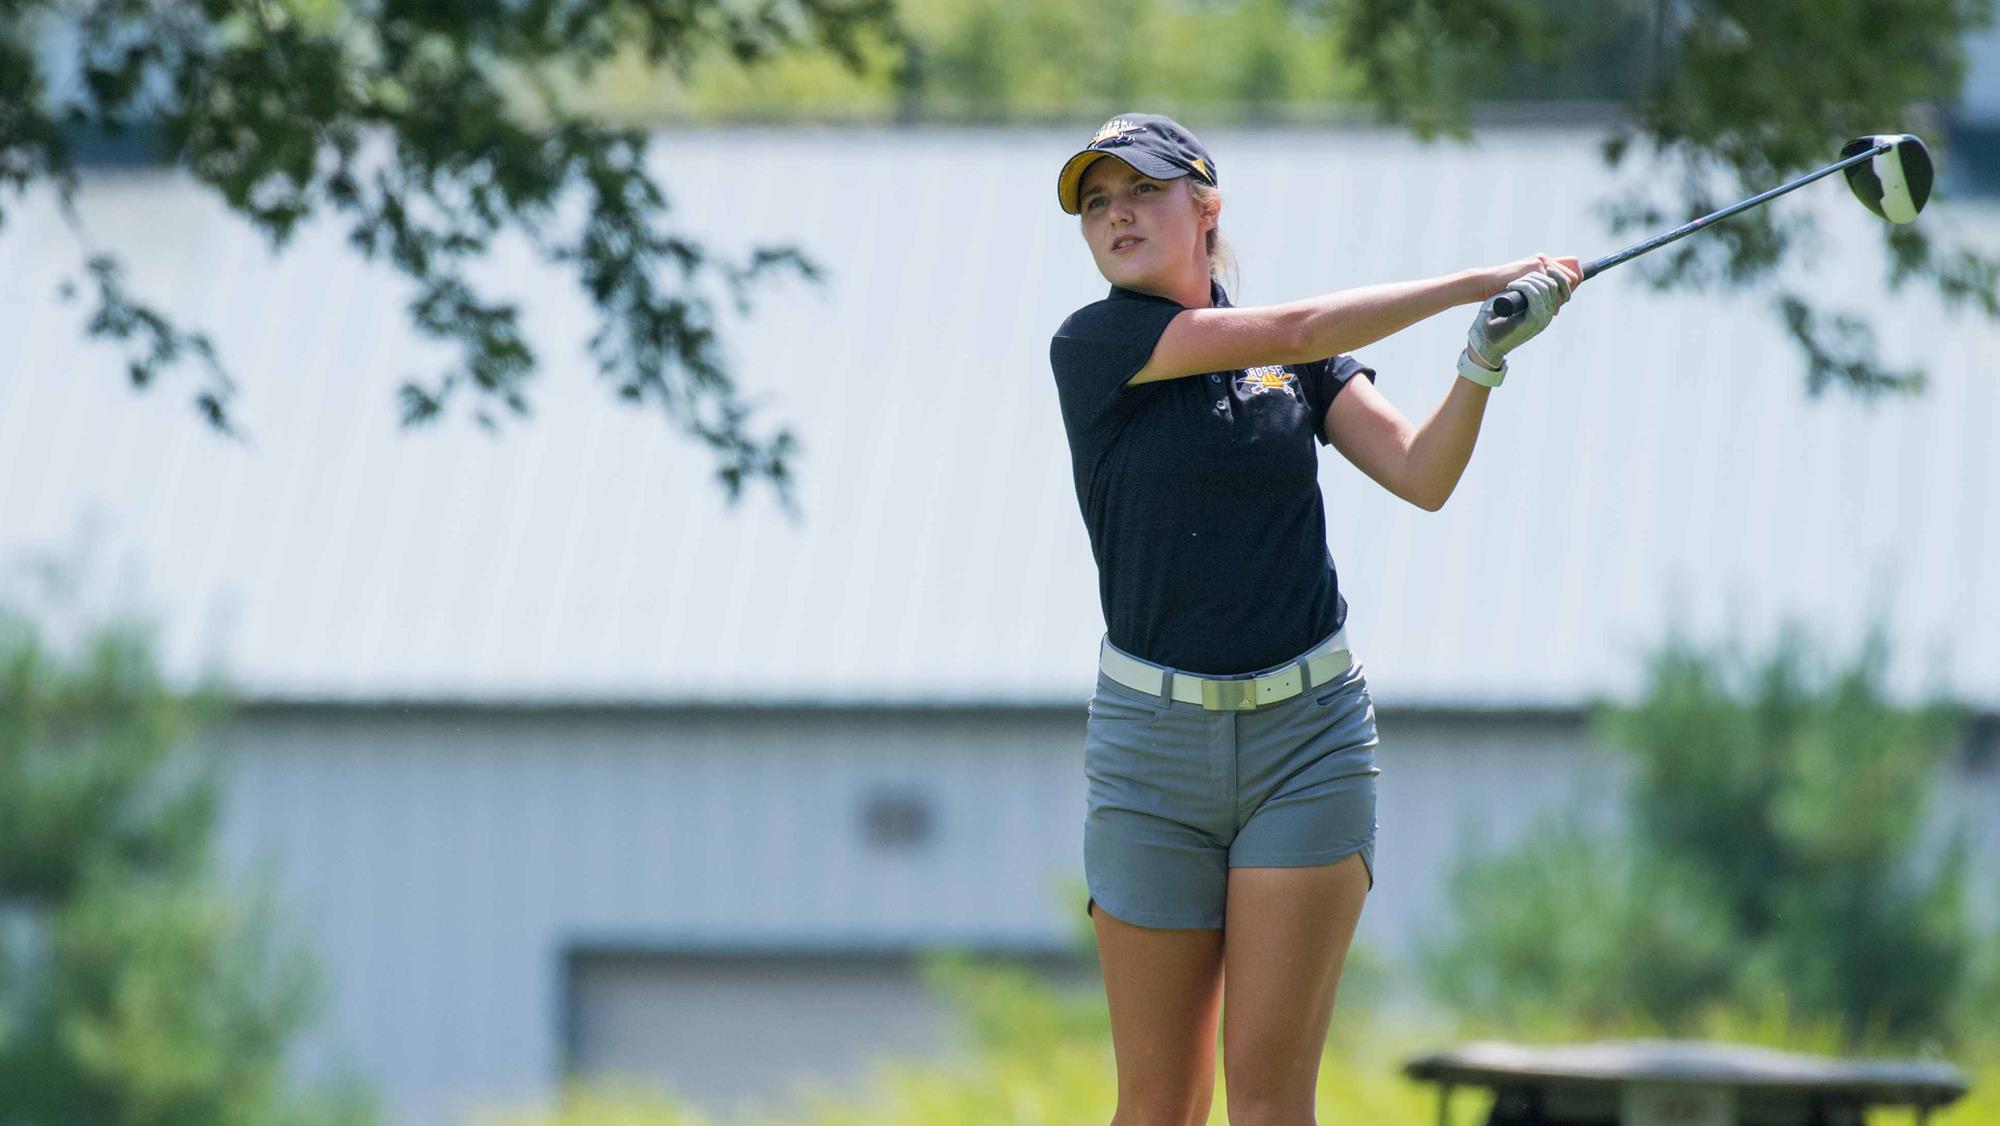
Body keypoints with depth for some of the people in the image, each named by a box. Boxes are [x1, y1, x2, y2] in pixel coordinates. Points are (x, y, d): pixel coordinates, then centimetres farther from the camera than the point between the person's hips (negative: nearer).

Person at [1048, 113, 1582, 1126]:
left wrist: (1484, 362, -18)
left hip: (1308, 735, 1)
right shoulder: (1093, 347, -4)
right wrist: (1480, 281, -11)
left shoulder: (1304, 364, 9)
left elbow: (1423, 476, -2)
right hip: (1154, 736, -1)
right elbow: (1291, 334, -13)